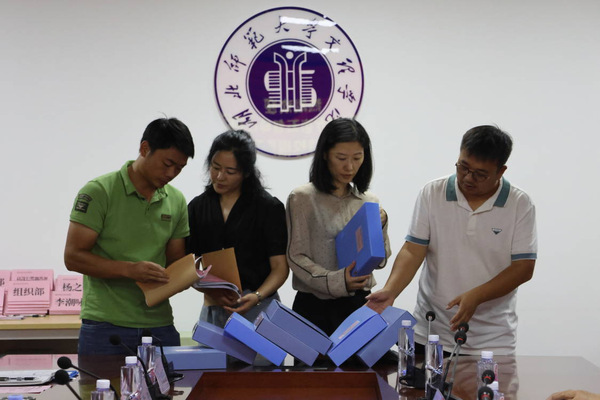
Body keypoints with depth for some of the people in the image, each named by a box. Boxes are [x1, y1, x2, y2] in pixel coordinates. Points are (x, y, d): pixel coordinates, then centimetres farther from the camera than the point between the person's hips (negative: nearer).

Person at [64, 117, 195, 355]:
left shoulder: (176, 201, 9)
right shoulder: (99, 192, -6)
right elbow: (73, 257, -9)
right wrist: (130, 269, -21)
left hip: (160, 326, 4)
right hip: (105, 326, -4)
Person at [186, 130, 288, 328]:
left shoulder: (269, 207, -1)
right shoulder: (197, 207, 9)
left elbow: (280, 267, -4)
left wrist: (257, 296, -21)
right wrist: (208, 289, -14)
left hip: (259, 308, -3)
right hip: (212, 309, 3)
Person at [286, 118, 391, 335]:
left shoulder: (369, 201, 9)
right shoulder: (303, 198, -4)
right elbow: (296, 257, -9)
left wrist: (380, 227, -7)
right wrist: (336, 281, -22)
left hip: (360, 303, 4)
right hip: (316, 307, -4)